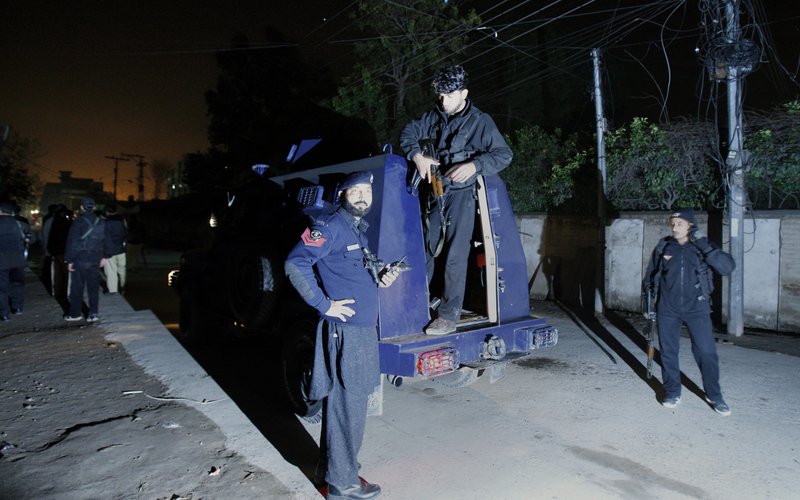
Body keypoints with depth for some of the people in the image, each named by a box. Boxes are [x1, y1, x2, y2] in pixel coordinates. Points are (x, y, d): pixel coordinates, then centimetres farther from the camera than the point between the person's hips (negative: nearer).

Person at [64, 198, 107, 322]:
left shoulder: (78, 222, -11)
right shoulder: (101, 223, 3)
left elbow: (72, 243, -10)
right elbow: (104, 241, 9)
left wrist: (69, 260, -5)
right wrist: (103, 257, 17)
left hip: (79, 260, -4)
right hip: (95, 260, 4)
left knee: (77, 288, 6)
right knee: (93, 287, 8)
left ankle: (75, 313, 15)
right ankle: (93, 314, 8)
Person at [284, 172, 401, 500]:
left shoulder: (360, 229, 16)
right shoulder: (331, 227, -12)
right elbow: (295, 264, -21)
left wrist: (379, 279, 5)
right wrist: (325, 305, -20)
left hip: (364, 328, 9)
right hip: (344, 330, -9)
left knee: (342, 402, 19)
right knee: (347, 406, -1)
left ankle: (331, 464, 34)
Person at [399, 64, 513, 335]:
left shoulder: (480, 121, -5)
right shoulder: (435, 117, 10)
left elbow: (504, 154, -8)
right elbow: (409, 132, 14)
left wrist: (474, 165, -24)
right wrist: (417, 155, -6)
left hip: (461, 194, -5)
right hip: (436, 193, 6)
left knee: (455, 256, -7)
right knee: (426, 250, 12)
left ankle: (449, 316, -2)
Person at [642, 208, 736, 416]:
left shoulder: (703, 247, -2)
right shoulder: (663, 247, 2)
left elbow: (728, 267, -15)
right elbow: (649, 275, 12)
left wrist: (704, 246, -23)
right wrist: (648, 301, 11)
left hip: (697, 308, -1)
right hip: (668, 309, 2)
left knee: (706, 352, -3)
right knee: (668, 352, 7)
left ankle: (714, 395, 15)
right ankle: (672, 392, 22)